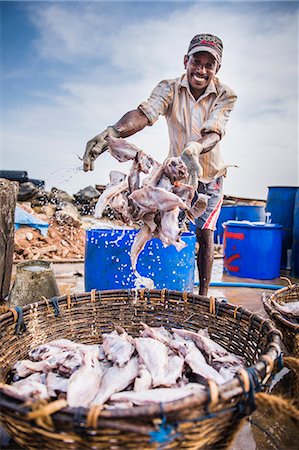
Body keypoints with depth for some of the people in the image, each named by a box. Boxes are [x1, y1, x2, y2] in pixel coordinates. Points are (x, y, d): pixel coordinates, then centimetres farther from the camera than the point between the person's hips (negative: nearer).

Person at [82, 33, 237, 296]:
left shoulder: (225, 95, -13)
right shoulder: (169, 88, -13)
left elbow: (214, 132, -30)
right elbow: (144, 112, -32)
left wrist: (195, 148, -54)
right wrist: (112, 132, -53)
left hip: (209, 176, -1)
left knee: (204, 234, -5)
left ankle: (203, 295, 10)